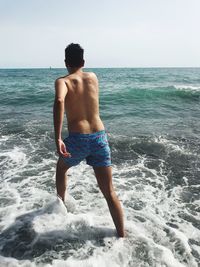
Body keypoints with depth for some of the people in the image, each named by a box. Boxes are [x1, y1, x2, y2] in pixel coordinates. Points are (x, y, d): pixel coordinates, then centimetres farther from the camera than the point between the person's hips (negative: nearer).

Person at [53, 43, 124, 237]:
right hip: (100, 137, 3)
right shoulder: (93, 77, 12)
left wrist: (57, 138, -29)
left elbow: (59, 101, -25)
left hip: (77, 139, -2)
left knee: (61, 168, 32)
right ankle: (122, 236, 15)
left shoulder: (63, 81, -2)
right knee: (109, 193, 8)